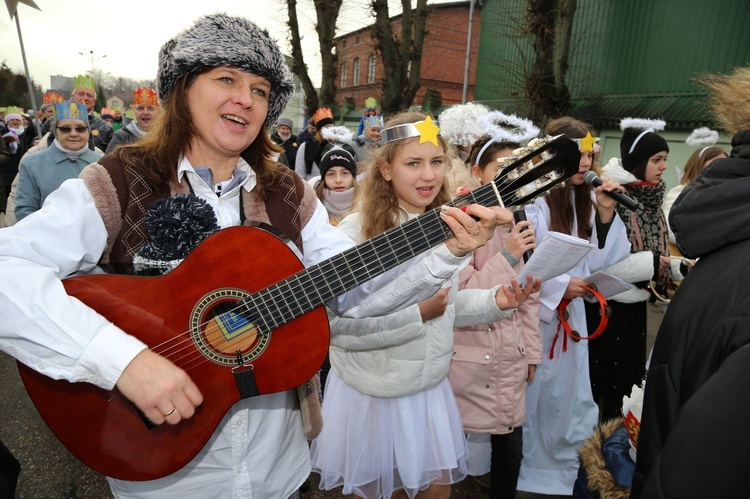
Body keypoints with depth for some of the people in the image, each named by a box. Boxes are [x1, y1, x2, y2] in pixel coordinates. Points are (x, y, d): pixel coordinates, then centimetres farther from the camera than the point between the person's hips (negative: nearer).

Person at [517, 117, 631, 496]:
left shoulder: (585, 200, 7)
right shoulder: (531, 199, -16)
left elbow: (598, 261, 4)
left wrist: (606, 213, -7)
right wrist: (558, 287, -15)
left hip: (570, 315, 7)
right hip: (532, 316, -6)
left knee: (565, 396, 17)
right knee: (527, 398, 7)